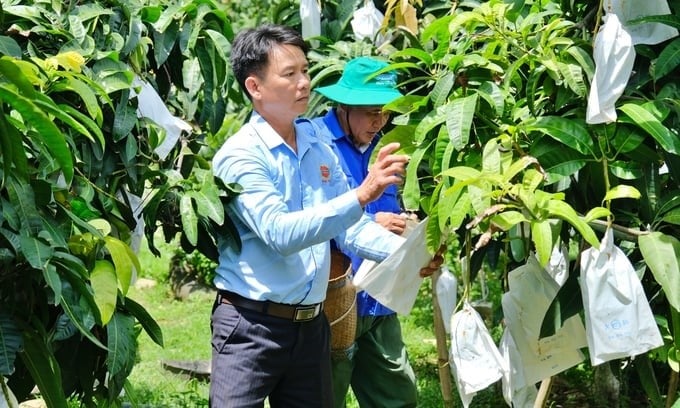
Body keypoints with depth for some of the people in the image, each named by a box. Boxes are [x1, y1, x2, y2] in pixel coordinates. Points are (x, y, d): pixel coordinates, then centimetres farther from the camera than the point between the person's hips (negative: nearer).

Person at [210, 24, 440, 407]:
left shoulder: (317, 141, 6)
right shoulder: (239, 156, -15)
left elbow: (345, 223, 8)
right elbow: (280, 233, -28)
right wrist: (361, 195, -34)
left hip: (311, 324, 7)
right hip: (251, 327, -6)